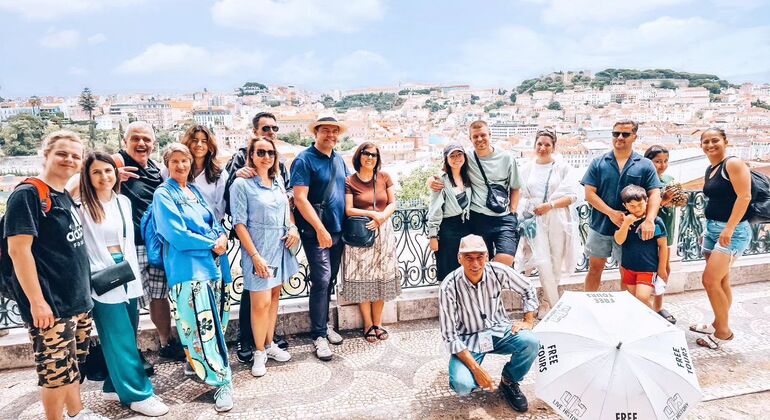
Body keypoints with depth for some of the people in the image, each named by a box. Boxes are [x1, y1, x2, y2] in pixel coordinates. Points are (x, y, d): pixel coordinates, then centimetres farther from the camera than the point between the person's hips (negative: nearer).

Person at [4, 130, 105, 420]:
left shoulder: (66, 196, 11)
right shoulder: (27, 194, -14)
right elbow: (18, 250, -19)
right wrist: (37, 301, -20)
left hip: (77, 299, 8)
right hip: (50, 304, -8)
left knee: (73, 363, 21)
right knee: (57, 369, 2)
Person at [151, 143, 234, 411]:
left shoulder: (195, 190, 17)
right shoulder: (163, 194, -4)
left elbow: (213, 222, 19)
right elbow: (177, 234, -13)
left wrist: (222, 237, -3)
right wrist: (212, 244, -9)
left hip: (213, 263, 7)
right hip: (188, 268, -7)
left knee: (215, 323, 11)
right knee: (201, 326, -9)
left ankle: (195, 362, 32)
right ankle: (222, 381, -3)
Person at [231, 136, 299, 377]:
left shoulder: (278, 181, 8)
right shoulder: (242, 184, -10)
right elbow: (239, 224, -12)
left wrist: (293, 228, 1)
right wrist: (255, 256, -16)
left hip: (281, 248, 6)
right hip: (258, 251, -6)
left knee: (274, 295, 13)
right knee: (261, 303, -4)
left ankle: (269, 344, 28)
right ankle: (259, 352, 14)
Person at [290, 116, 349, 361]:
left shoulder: (338, 160, 12)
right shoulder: (305, 160, -10)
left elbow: (347, 186, 23)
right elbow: (300, 198, -17)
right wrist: (320, 229, -21)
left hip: (337, 230, 7)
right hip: (316, 232, -7)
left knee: (330, 280, 14)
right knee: (321, 281, -8)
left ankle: (324, 324, 29)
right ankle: (319, 335, 4)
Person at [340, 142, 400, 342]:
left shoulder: (384, 177, 6)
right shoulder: (350, 181, -2)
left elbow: (393, 203, 5)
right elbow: (348, 210, -8)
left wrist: (381, 217, -12)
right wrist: (372, 214, -15)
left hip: (383, 232, 3)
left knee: (381, 278, 5)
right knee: (362, 278, 0)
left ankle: (377, 323, 16)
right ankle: (368, 324, 13)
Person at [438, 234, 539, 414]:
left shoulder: (498, 271, -15)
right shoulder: (448, 287, -23)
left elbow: (528, 290, 5)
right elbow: (449, 335, -19)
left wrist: (528, 321, -4)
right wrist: (476, 369, -23)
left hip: (499, 330, 3)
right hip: (468, 339, -3)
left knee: (531, 342, -26)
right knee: (462, 385, -27)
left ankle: (509, 381, 5)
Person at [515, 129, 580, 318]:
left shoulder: (563, 167, 1)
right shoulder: (526, 168, 8)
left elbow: (572, 196, -4)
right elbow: (520, 195, 14)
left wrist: (549, 205, -14)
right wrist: (526, 210, -1)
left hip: (558, 219, 0)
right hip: (535, 220, 1)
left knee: (555, 263, 6)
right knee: (543, 263, -10)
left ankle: (547, 302, 25)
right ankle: (555, 305, 0)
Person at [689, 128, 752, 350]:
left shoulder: (733, 164, -12)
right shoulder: (709, 170, 13)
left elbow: (744, 196, -19)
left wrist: (729, 229, -23)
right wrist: (708, 231, 17)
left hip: (732, 231, -8)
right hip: (713, 229, 8)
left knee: (710, 280, -9)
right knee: (721, 281, 15)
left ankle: (723, 332, 6)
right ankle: (718, 324, 26)